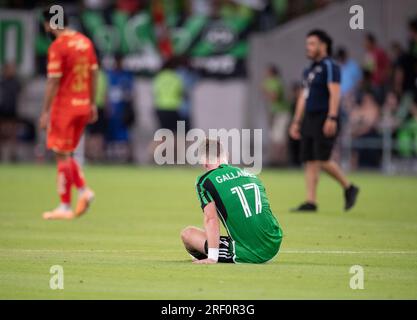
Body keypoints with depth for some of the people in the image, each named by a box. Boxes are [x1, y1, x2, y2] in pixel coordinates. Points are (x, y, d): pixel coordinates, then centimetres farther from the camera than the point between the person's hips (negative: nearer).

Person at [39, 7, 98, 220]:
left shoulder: (57, 47, -14)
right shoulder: (85, 42, 9)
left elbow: (53, 82, -16)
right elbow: (93, 74, 13)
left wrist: (45, 112, -12)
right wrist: (92, 104, 19)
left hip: (64, 106, -7)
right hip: (83, 106, 7)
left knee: (62, 154, -1)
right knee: (66, 153, 18)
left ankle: (65, 207, 1)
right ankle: (83, 190, 1)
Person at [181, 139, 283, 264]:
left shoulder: (206, 181, -2)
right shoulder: (251, 175, 16)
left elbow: (211, 219, -11)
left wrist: (212, 258, -12)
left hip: (245, 255, -6)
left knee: (187, 233, 7)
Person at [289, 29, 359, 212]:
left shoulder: (329, 66, -7)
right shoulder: (309, 70, 20)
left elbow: (335, 94, -16)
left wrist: (332, 118, -25)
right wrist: (296, 122, 20)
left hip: (324, 120, -9)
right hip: (309, 120, 9)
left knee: (323, 160, -13)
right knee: (310, 161, 4)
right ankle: (311, 202, 8)